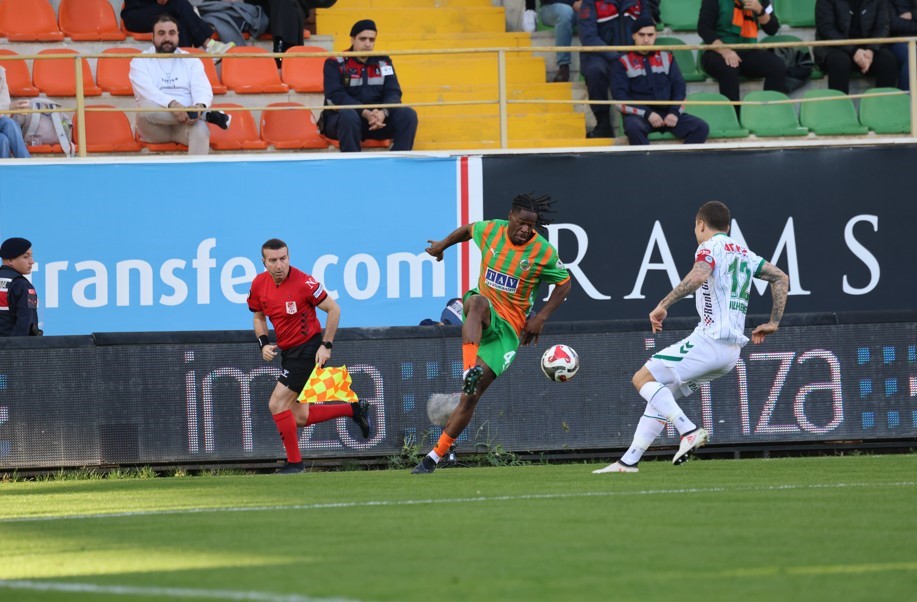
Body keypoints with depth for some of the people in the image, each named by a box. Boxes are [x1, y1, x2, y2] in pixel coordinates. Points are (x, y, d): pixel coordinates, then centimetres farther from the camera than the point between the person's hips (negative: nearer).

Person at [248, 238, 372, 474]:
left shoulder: (303, 282, -19)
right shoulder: (259, 284, -1)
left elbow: (334, 309, -12)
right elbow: (259, 316, 15)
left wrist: (326, 346, -15)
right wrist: (264, 343, -2)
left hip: (307, 348, -7)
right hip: (288, 351, 7)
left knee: (277, 404, -14)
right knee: (300, 417, 8)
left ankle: (294, 462, -3)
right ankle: (354, 410, 25)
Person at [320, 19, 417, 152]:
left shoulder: (383, 62, 9)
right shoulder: (335, 64, -4)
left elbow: (393, 93, 0)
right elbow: (336, 96, -16)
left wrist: (383, 113, -23)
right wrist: (365, 113, -30)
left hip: (377, 118, 4)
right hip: (340, 121, -4)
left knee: (408, 114, -18)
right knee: (349, 115, -38)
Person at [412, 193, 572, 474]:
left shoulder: (544, 252, -10)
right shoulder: (491, 230, -4)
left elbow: (564, 284, 1)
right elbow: (467, 230, 19)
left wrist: (540, 317, -8)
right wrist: (442, 245, 30)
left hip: (509, 327, -2)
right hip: (484, 313, 2)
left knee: (471, 397, -9)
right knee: (478, 302, -41)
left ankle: (435, 456, -2)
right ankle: (470, 371, -54)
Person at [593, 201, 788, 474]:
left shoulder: (710, 247, -4)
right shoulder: (744, 254, 21)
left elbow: (697, 277, -25)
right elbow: (781, 278, 23)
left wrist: (663, 305, -23)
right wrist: (773, 323, 23)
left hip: (709, 338, -9)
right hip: (731, 350, 9)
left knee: (642, 379, -5)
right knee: (661, 395, 14)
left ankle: (689, 430, -19)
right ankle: (628, 461, 8)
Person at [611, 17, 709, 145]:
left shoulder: (666, 57, 17)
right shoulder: (624, 62, 6)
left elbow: (679, 87, 13)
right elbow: (620, 97, -3)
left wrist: (675, 112, -7)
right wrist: (647, 114, -15)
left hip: (668, 113, 4)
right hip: (639, 115, -4)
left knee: (701, 127, -21)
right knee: (633, 128, -39)